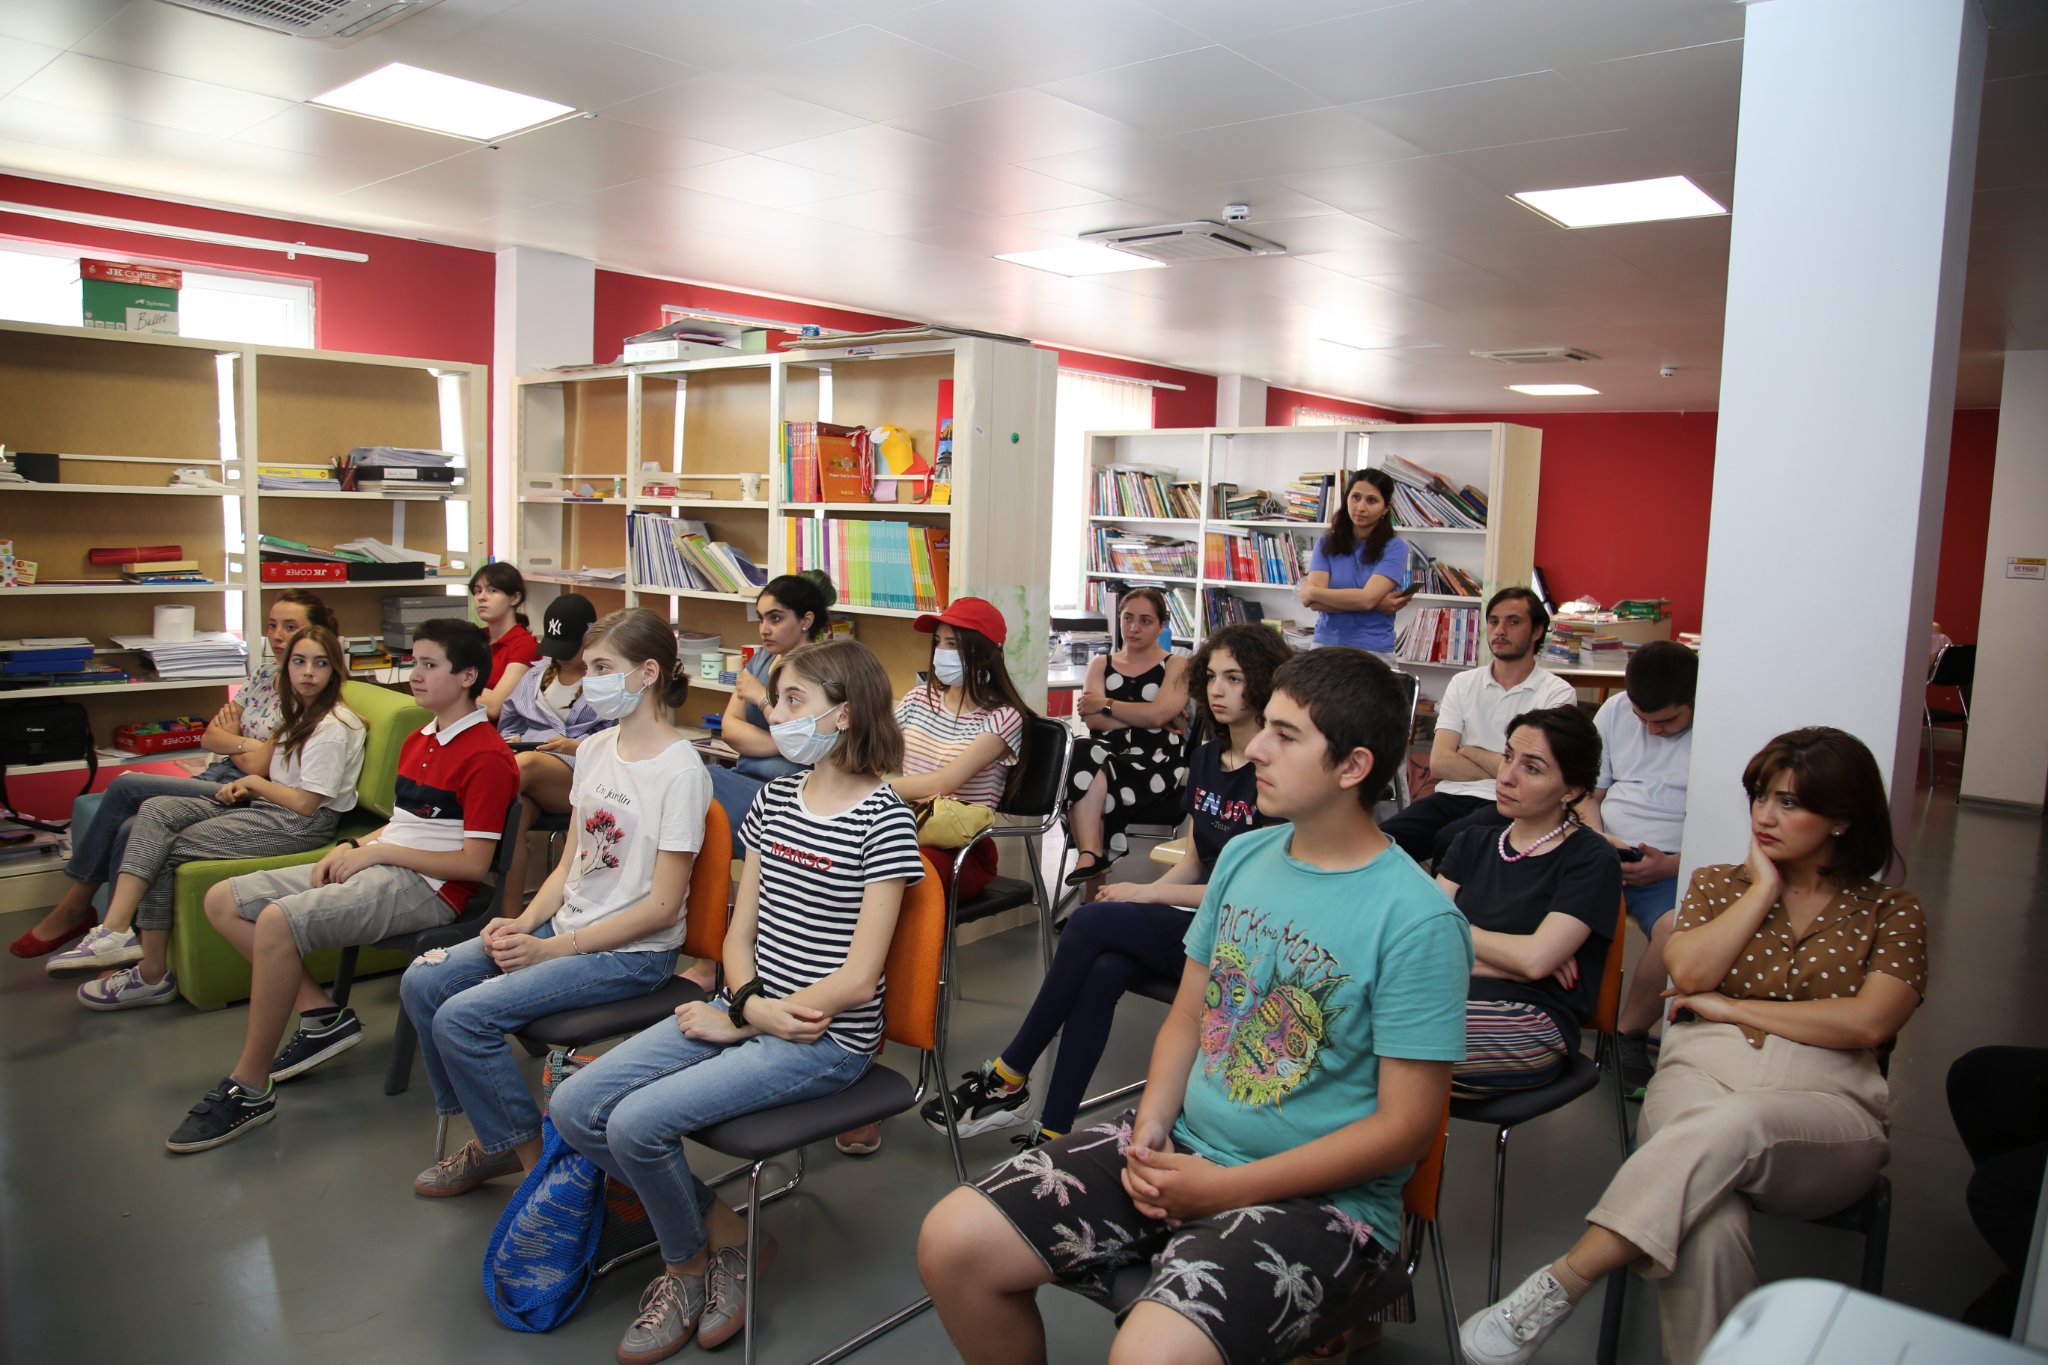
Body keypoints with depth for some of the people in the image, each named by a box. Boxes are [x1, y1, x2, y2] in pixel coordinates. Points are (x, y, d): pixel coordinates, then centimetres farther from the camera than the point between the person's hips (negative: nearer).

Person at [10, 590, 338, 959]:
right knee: (129, 830, -16)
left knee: (125, 787, -14)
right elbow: (209, 737, 12)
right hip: (216, 779, 8)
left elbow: (258, 766, -15)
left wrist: (228, 739, 4)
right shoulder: (265, 673, 13)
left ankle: (74, 907, 3)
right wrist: (244, 743, -8)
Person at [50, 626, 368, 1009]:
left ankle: (151, 975, -6)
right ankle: (114, 932, -20)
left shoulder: (334, 727, -15)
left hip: (301, 824, -9)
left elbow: (306, 803, -17)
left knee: (166, 851, -12)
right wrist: (242, 787, 0)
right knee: (157, 810, -7)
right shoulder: (301, 715, 16)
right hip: (265, 807, 10)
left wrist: (254, 782, -3)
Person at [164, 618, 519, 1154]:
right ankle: (323, 1015, 3)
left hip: (424, 887, -11)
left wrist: (378, 851, -13)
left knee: (279, 920, -29)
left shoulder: (486, 757, -14)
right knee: (223, 901, 5)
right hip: (375, 866, 11)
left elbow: (474, 864, -17)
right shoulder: (418, 740, 18)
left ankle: (249, 1089, -17)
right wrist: (352, 846, 3)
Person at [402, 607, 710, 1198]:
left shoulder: (680, 772, -18)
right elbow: (572, 861, 13)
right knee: (422, 983, 0)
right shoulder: (595, 749, 7)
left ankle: (533, 1156, 2)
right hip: (568, 926, 8)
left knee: (462, 1016, -18)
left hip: (633, 951, -8)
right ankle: (490, 1139, 14)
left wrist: (552, 948, -16)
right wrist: (523, 923, -5)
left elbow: (661, 906, -18)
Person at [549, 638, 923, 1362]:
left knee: (637, 1122, -20)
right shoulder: (774, 797, 9)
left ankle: (687, 1264, 11)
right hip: (743, 1013, 8)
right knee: (574, 1108, -4)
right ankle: (727, 1232, 9)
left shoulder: (882, 819, -14)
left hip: (825, 1039, -7)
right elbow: (740, 931, 10)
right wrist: (753, 1003, -11)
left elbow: (857, 981, -17)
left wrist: (739, 1020, -10)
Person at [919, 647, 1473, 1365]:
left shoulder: (1418, 920, -15)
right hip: (1183, 1146, 6)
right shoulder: (1243, 856, 5)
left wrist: (1221, 1188, -15)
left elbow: (1406, 1125, -14)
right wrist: (1151, 1130, -5)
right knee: (953, 1241, -7)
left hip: (1319, 1199, -6)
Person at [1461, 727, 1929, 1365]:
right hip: (1701, 1076, 2)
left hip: (1823, 1108, -1)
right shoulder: (1717, 884, 21)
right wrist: (1765, 886, 5)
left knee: (1731, 1124, -39)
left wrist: (1730, 1007, -1)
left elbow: (1867, 1023, -4)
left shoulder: (1891, 912, 14)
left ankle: (1560, 1284, -41)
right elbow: (1689, 972, 1)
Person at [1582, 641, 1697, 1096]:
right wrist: (1598, 839, -2)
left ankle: (1630, 1034, -9)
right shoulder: (1616, 711, 11)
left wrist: (1670, 866, -16)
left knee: (1676, 930, -35)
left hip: (1676, 868, -3)